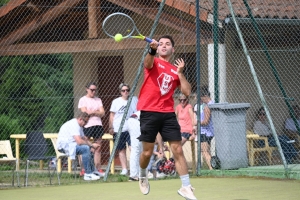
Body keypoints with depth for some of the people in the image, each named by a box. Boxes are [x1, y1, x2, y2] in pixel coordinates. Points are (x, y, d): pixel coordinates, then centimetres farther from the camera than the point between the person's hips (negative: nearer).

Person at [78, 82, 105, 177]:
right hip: (87, 126, -5)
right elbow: (85, 112, -10)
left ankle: (98, 169, 5)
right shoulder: (83, 100, 2)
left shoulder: (98, 100, 17)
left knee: (98, 148, 4)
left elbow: (102, 113, 7)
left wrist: (92, 112, -8)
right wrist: (97, 112, -1)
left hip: (98, 125, 5)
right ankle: (83, 169, -6)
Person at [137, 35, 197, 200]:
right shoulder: (154, 63, 3)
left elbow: (187, 92, 7)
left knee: (178, 150, -3)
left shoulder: (176, 70, 14)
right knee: (147, 152, 2)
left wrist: (180, 73, -1)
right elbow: (147, 63, -24)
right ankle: (143, 176, 32)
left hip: (168, 114, 3)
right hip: (149, 112, -3)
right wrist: (152, 50, -45)